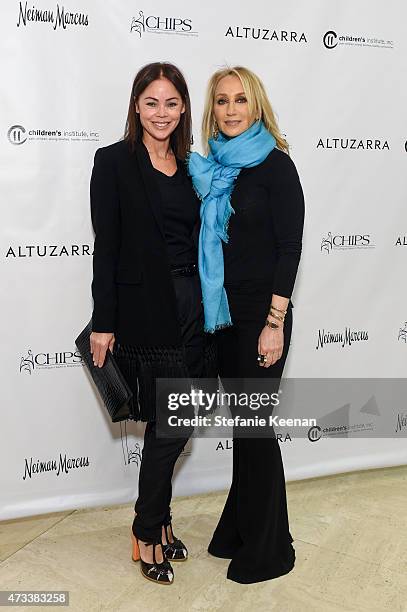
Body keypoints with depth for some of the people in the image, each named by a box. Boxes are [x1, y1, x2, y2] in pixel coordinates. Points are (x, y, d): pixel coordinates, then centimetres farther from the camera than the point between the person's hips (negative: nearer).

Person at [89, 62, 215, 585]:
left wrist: (205, 310, 13)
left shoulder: (189, 167, 13)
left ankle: (156, 521, 31)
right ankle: (148, 533, 21)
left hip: (189, 307, 6)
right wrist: (103, 324, -11)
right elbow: (106, 247, -8)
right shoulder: (114, 161, -4)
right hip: (144, 311, -5)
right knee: (172, 425, -1)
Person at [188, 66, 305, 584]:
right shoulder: (210, 166, 10)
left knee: (255, 425, 2)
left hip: (260, 311, -6)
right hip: (221, 310, 6)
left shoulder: (275, 164, -8)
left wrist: (274, 323, -16)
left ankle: (268, 549, 21)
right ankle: (239, 530, 32)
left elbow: (290, 246, -12)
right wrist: (205, 307, 7)